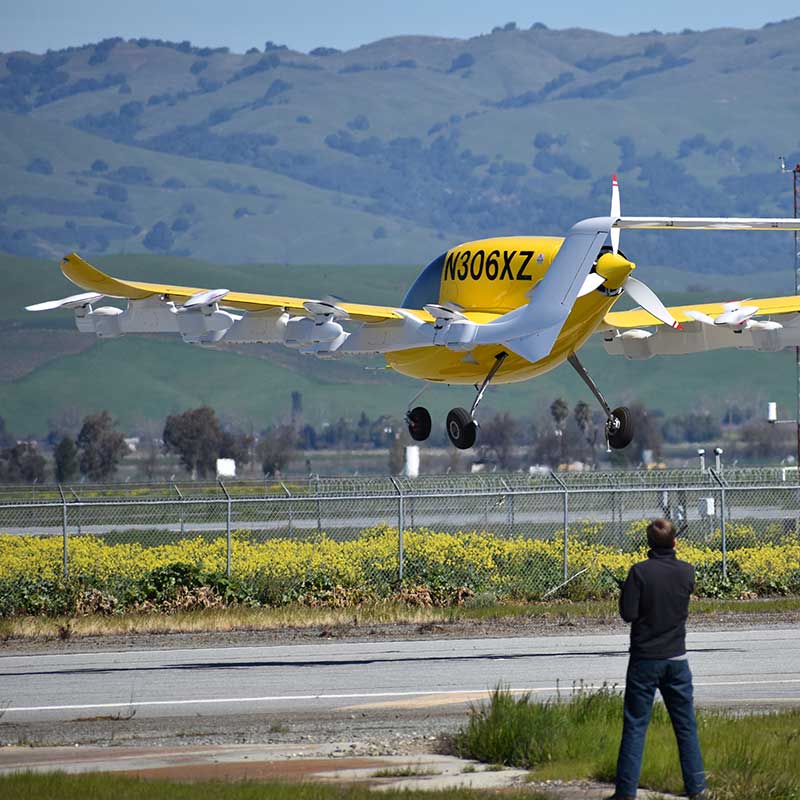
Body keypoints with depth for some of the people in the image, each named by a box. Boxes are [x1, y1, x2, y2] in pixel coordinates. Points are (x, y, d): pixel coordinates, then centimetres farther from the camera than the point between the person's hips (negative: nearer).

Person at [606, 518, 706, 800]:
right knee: (686, 725, 11)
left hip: (645, 659, -3)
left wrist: (625, 590, 4)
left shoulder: (640, 572, -14)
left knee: (635, 726, 1)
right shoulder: (686, 572, -3)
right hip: (676, 659, 3)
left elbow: (628, 614, -14)